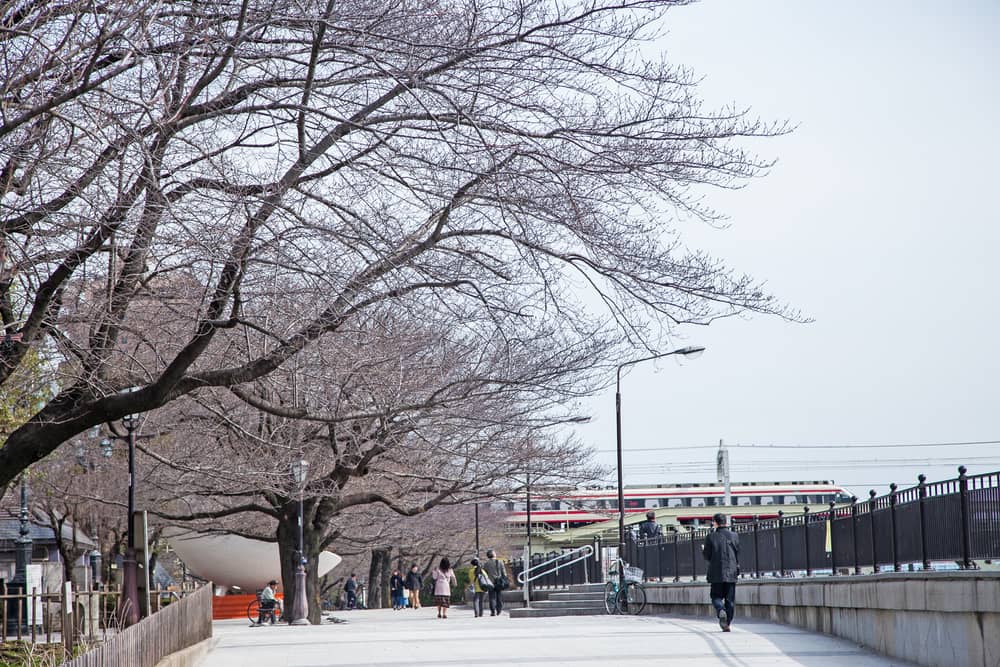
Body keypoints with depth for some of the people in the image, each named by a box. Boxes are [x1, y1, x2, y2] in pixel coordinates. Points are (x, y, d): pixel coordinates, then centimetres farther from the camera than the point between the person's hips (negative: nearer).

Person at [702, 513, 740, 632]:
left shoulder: (711, 537, -5)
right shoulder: (734, 536, 1)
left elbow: (707, 556, 0)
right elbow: (738, 554, 7)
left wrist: (703, 549, 20)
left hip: (716, 573, -2)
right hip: (731, 573, 2)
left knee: (716, 596, 8)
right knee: (730, 599, 8)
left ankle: (721, 610, -23)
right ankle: (727, 624, 6)